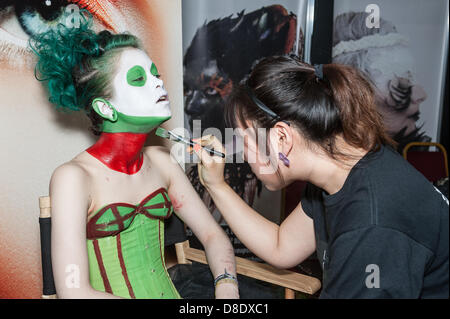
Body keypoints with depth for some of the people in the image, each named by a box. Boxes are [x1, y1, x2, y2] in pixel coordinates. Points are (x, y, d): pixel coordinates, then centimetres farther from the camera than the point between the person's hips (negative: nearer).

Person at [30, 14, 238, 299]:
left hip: (168, 292, 3)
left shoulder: (160, 161, 0)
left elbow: (213, 235, 5)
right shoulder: (74, 177, -14)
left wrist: (227, 287, -13)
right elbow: (74, 292, -18)